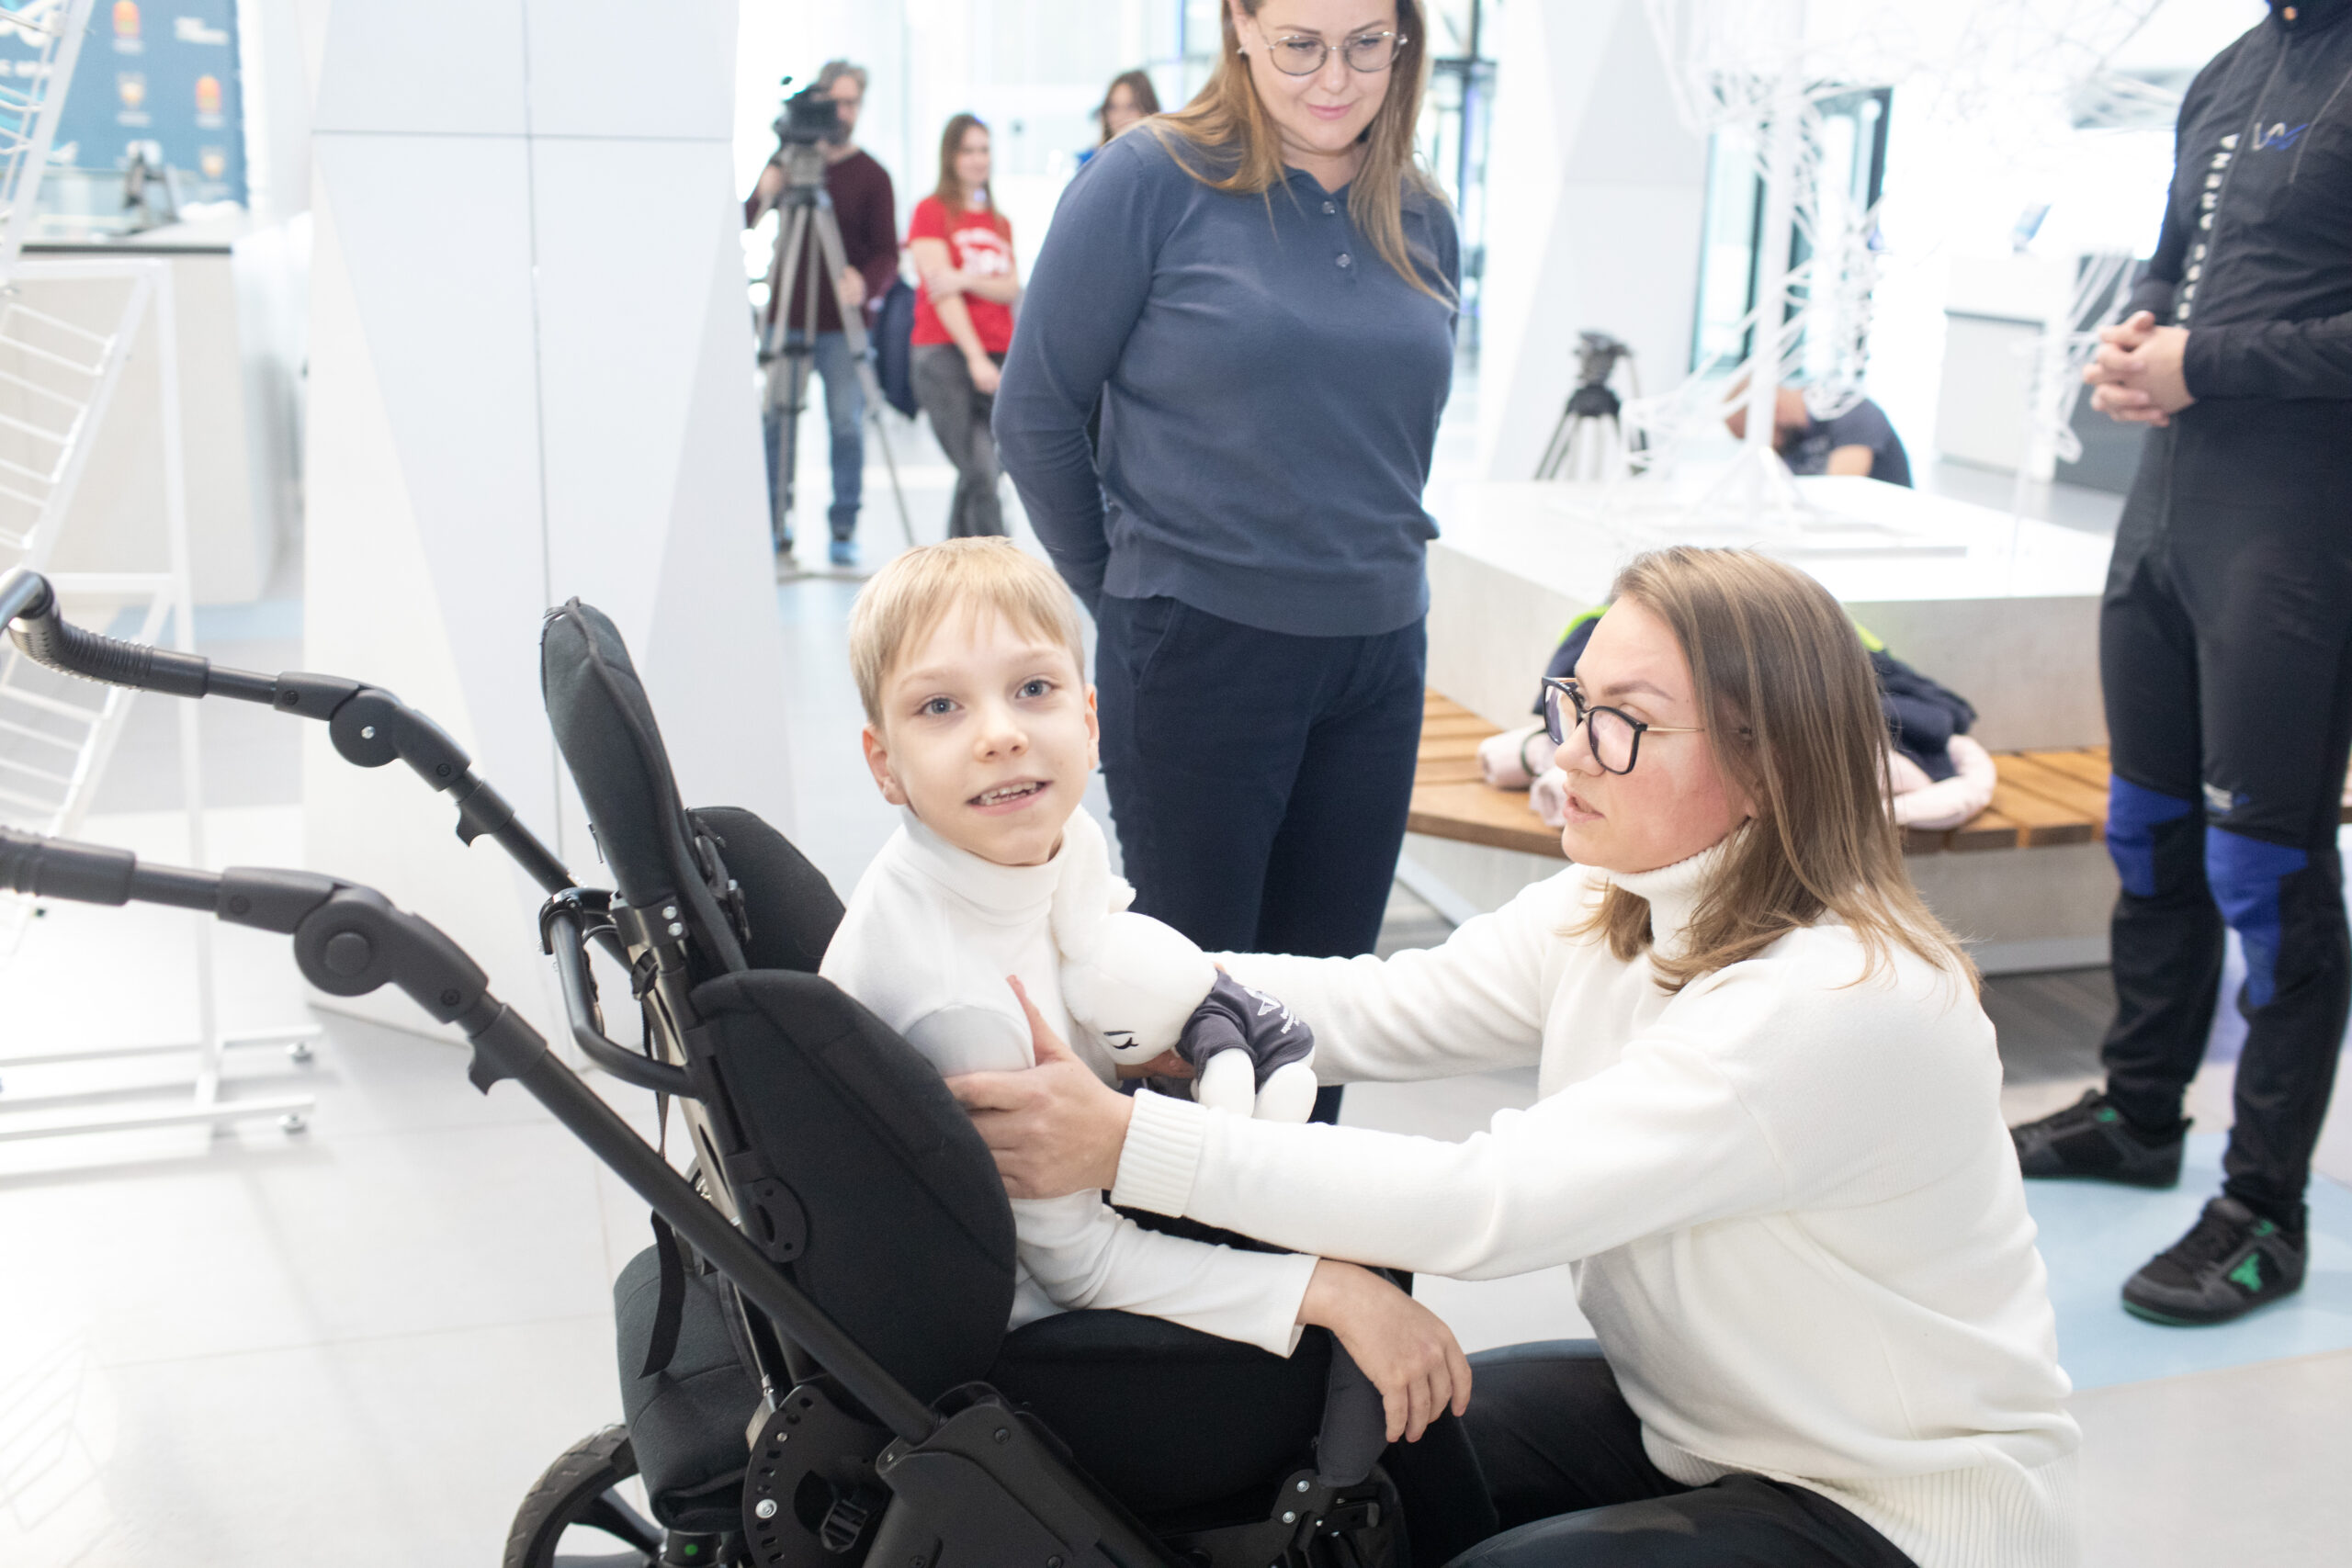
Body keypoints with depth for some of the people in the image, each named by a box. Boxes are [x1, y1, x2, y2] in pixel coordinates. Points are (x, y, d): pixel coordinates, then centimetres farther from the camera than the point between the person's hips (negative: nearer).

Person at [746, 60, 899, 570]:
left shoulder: (870, 175, 0)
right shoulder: (788, 159, 9)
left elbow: (887, 252, -6)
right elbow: (749, 222, 5)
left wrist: (865, 282, -28)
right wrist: (766, 193, -18)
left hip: (841, 322, -2)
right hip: (785, 315, 2)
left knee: (847, 423, -3)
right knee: (772, 416, 0)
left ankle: (845, 528, 7)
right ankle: (773, 521, 13)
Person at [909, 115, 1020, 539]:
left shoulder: (1000, 222, 20)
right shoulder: (932, 211, 3)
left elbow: (1011, 289, 8)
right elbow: (939, 290, -6)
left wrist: (967, 280, -13)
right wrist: (976, 357, -14)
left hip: (998, 358, 6)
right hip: (946, 356, -5)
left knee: (974, 476, 4)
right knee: (981, 474, -16)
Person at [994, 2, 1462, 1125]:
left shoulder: (1420, 222, 6)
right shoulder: (1151, 181, -9)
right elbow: (1036, 413, -4)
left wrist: (1364, 572, 14)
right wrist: (1129, 593, 2)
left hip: (1377, 659, 5)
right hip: (1199, 653, -5)